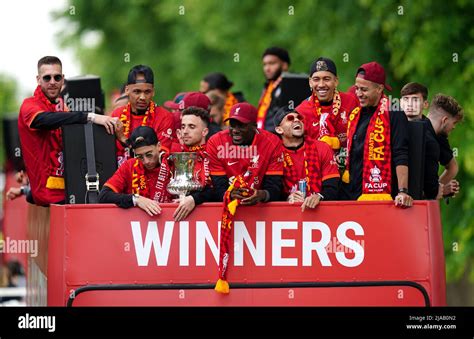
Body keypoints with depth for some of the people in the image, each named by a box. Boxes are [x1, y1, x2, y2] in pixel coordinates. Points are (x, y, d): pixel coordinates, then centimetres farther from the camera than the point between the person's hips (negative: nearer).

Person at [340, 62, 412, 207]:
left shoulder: (393, 114, -6)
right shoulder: (355, 115, 16)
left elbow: (401, 157, -14)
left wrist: (402, 191, -23)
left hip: (378, 196, -7)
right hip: (349, 195, 7)